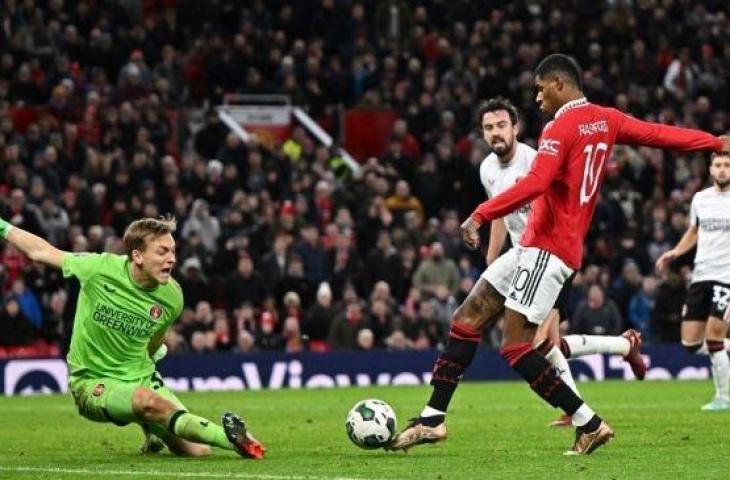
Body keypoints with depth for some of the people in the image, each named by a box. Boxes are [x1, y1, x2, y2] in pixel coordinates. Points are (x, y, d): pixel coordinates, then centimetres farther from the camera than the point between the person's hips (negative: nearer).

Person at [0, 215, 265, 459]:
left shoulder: (172, 297, -9)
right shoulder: (100, 268, -18)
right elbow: (40, 251, -2)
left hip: (142, 378, 4)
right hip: (93, 384, -4)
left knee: (197, 451, -8)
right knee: (149, 402, -38)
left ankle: (152, 432, 26)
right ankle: (232, 438, -34)